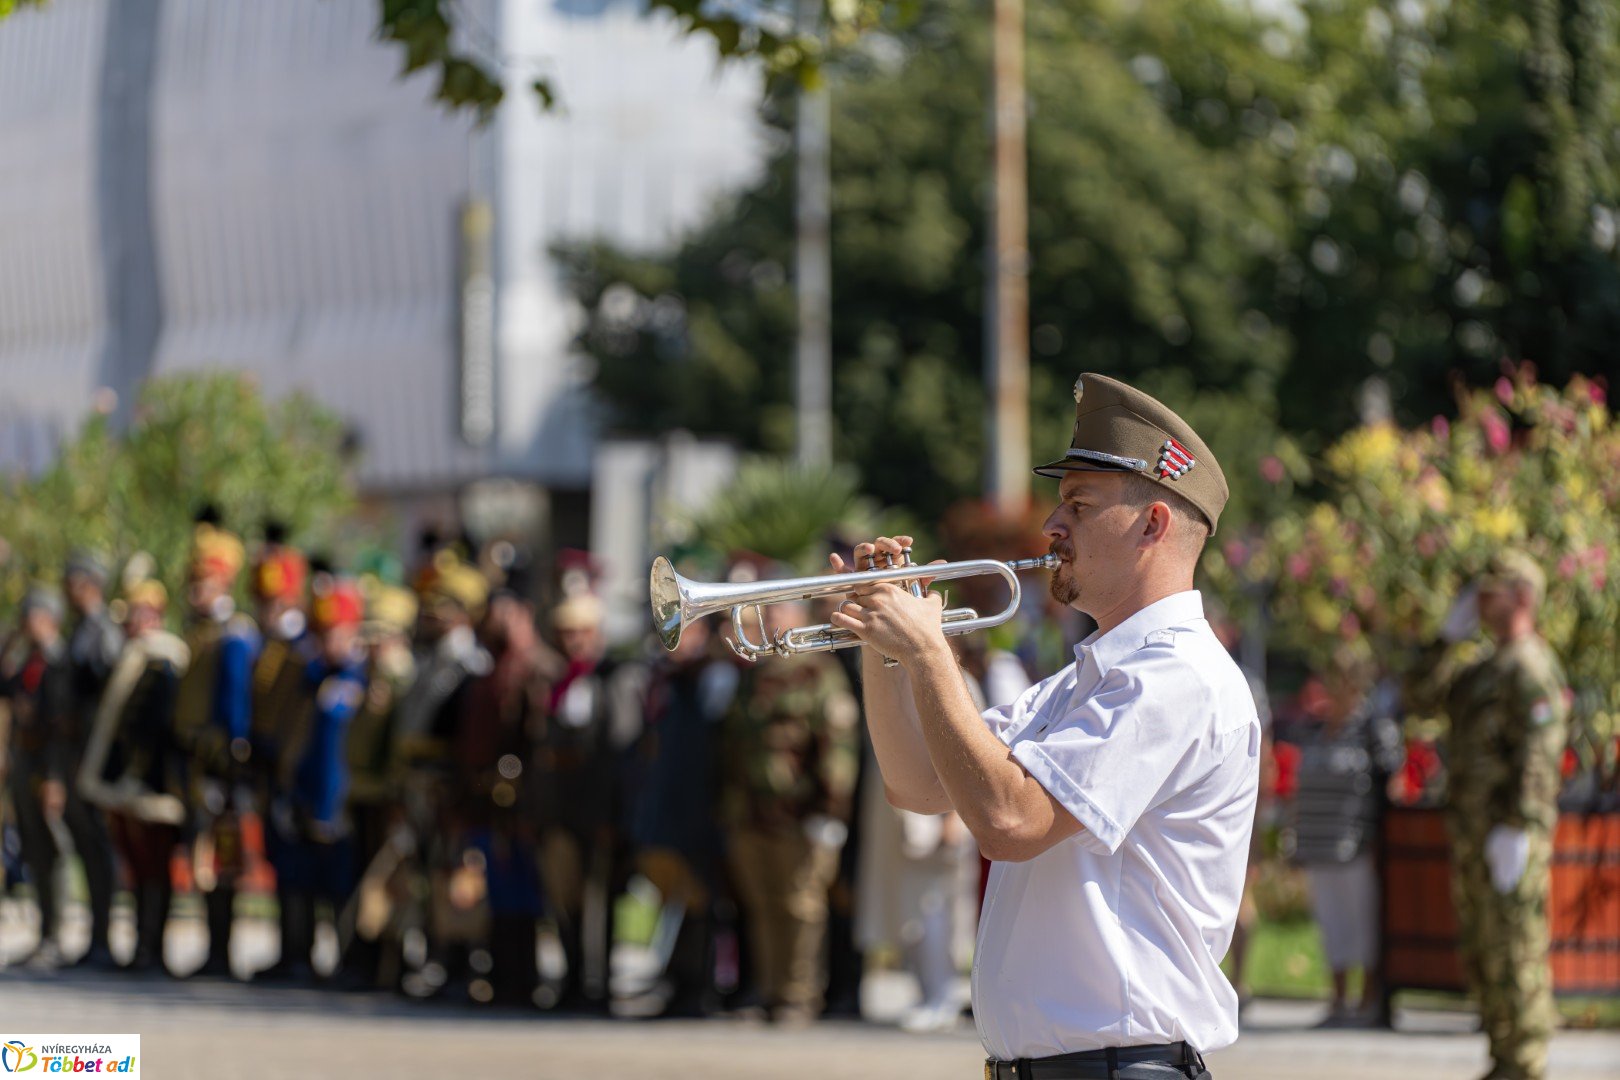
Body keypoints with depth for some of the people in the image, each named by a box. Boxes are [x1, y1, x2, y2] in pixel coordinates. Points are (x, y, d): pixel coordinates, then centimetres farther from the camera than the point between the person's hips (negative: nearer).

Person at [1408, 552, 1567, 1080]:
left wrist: (1515, 832, -26)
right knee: (1481, 953, 13)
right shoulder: (1486, 667, 19)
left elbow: (1538, 754, -21)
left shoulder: (1530, 667, -13)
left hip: (1508, 832, -10)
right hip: (1473, 830, 10)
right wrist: (1451, 634, 10)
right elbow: (1422, 694, 20)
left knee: (1513, 951, -9)